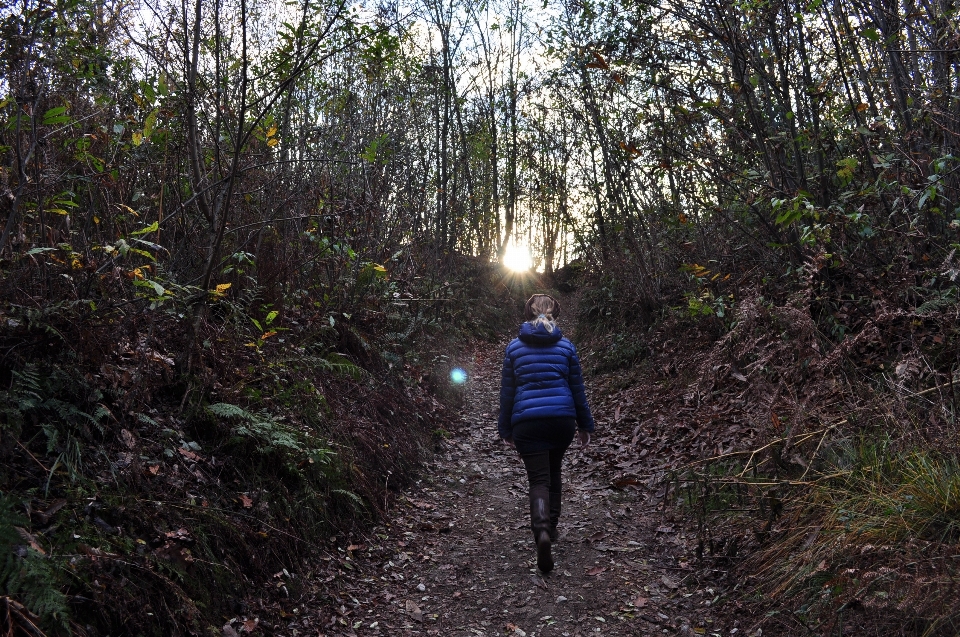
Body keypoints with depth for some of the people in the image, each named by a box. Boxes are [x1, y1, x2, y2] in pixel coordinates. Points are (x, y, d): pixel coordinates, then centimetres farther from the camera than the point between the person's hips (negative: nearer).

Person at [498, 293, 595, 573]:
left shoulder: (514, 347, 2)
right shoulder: (566, 346, 3)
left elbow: (507, 392, 5)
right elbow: (577, 388, 7)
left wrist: (505, 429, 14)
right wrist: (585, 425, 18)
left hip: (527, 422, -2)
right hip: (562, 420, 2)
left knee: (539, 480, -1)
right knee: (553, 472, 24)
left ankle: (542, 531, -25)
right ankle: (551, 525, 32)